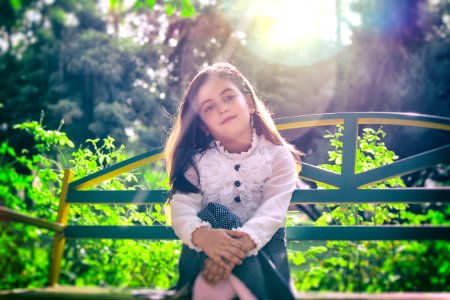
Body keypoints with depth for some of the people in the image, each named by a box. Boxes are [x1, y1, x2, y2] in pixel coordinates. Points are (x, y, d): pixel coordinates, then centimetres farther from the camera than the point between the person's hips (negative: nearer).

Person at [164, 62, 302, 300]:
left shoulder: (278, 156, -2)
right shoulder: (197, 160, 2)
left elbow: (272, 212, -18)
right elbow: (182, 210, -14)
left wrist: (241, 244, -39)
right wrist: (203, 235, -40)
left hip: (260, 245, -1)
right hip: (208, 249, 1)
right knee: (214, 213, -31)